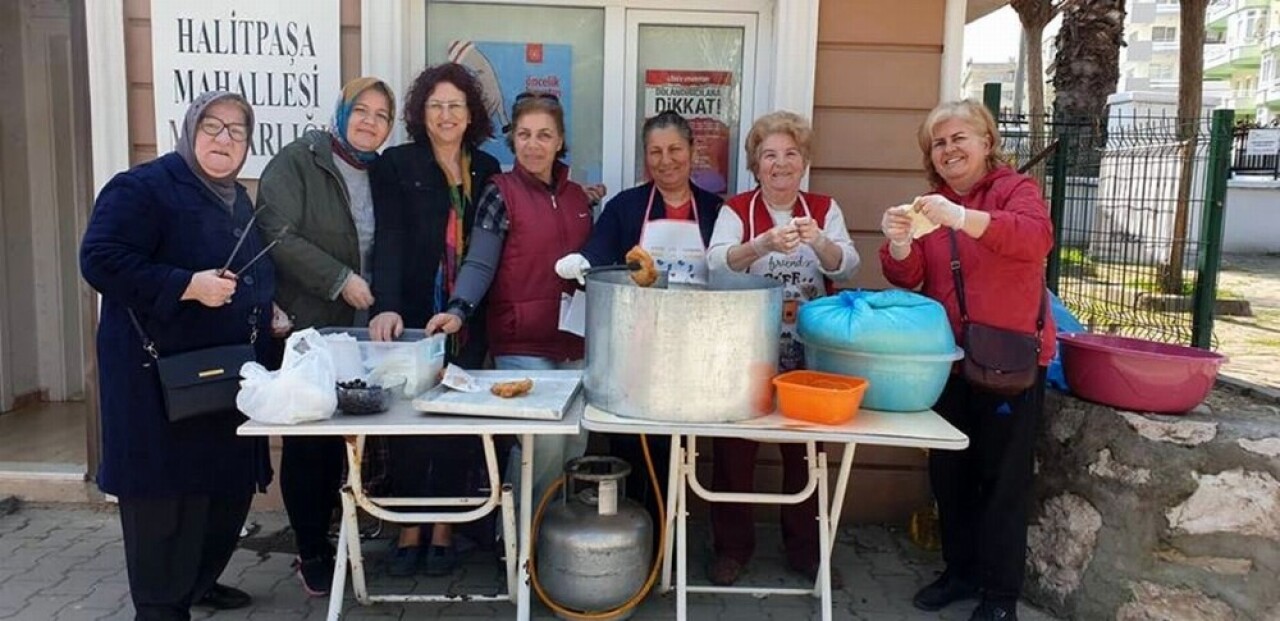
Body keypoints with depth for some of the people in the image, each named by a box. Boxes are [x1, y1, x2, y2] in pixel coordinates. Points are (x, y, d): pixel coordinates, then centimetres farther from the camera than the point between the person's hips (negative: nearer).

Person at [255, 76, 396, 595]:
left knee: (340, 438, 9)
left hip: (358, 332, 5)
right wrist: (340, 280, -18)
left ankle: (323, 539, 24)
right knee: (308, 441, 3)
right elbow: (277, 236, -16)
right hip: (305, 331, -5)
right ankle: (311, 552, 16)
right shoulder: (297, 161, -5)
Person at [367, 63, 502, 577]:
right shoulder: (396, 165, -1)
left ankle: (443, 530, 20)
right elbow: (389, 240, -13)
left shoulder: (486, 169, 9)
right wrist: (387, 306, -27)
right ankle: (409, 530, 20)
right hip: (412, 319, -2)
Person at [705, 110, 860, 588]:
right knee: (734, 450, 6)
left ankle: (805, 546, 29)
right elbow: (715, 264, -19)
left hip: (807, 355, 2)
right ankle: (732, 544, 24)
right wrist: (763, 244, -37)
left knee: (805, 451, 11)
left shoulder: (825, 209, 5)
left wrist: (818, 242, -32)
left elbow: (847, 266, -11)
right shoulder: (736, 210, -1)